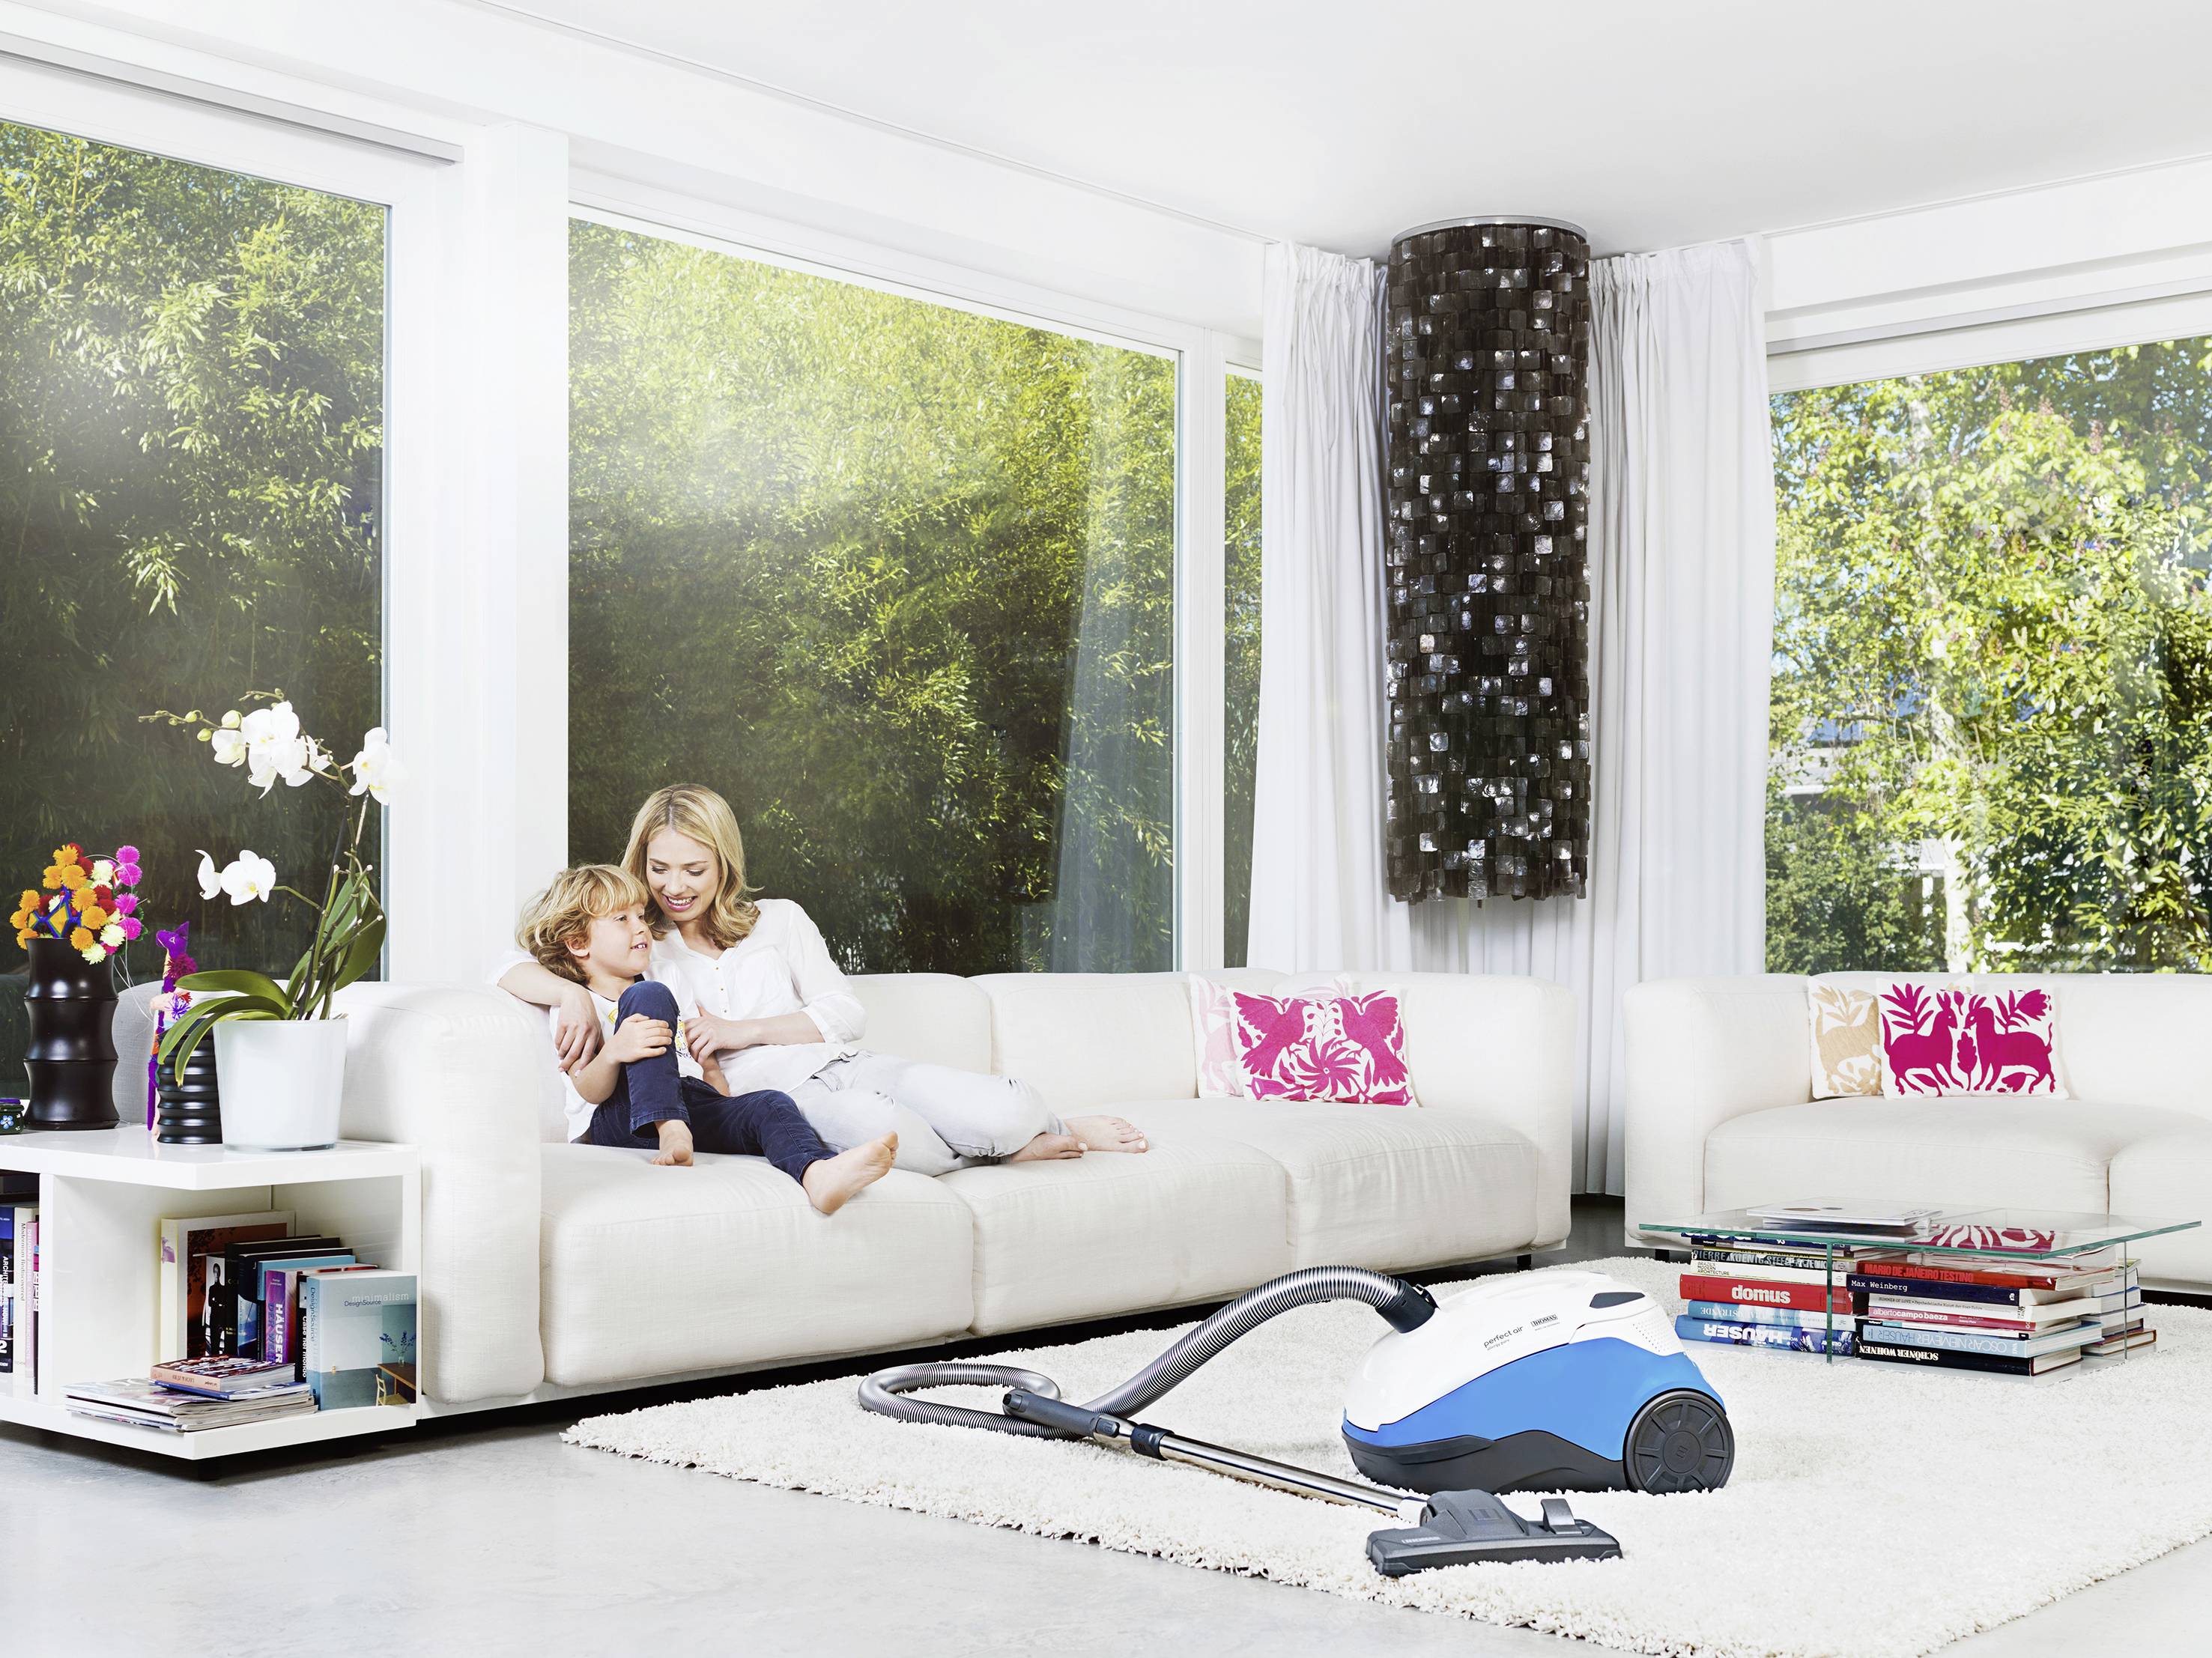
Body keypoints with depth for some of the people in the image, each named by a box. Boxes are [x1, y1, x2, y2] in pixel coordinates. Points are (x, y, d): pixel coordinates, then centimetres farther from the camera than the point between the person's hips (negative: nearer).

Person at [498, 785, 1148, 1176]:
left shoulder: (779, 919, 19)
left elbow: (845, 1014, 11)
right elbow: (515, 967, 6)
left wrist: (744, 1030, -4)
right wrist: (571, 994, -17)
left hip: (844, 1065, 3)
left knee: (1006, 1112, -25)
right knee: (876, 1126, -41)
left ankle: (1054, 1128, 12)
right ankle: (1018, 1148, -14)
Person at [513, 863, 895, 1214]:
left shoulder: (675, 1002, 32)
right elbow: (590, 1091, -6)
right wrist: (614, 1053, -27)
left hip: (695, 1111, 5)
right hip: (621, 1120, -5)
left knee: (769, 1103, -27)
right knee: (648, 995, -21)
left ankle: (818, 1173, -62)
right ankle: (670, 1131, -40)